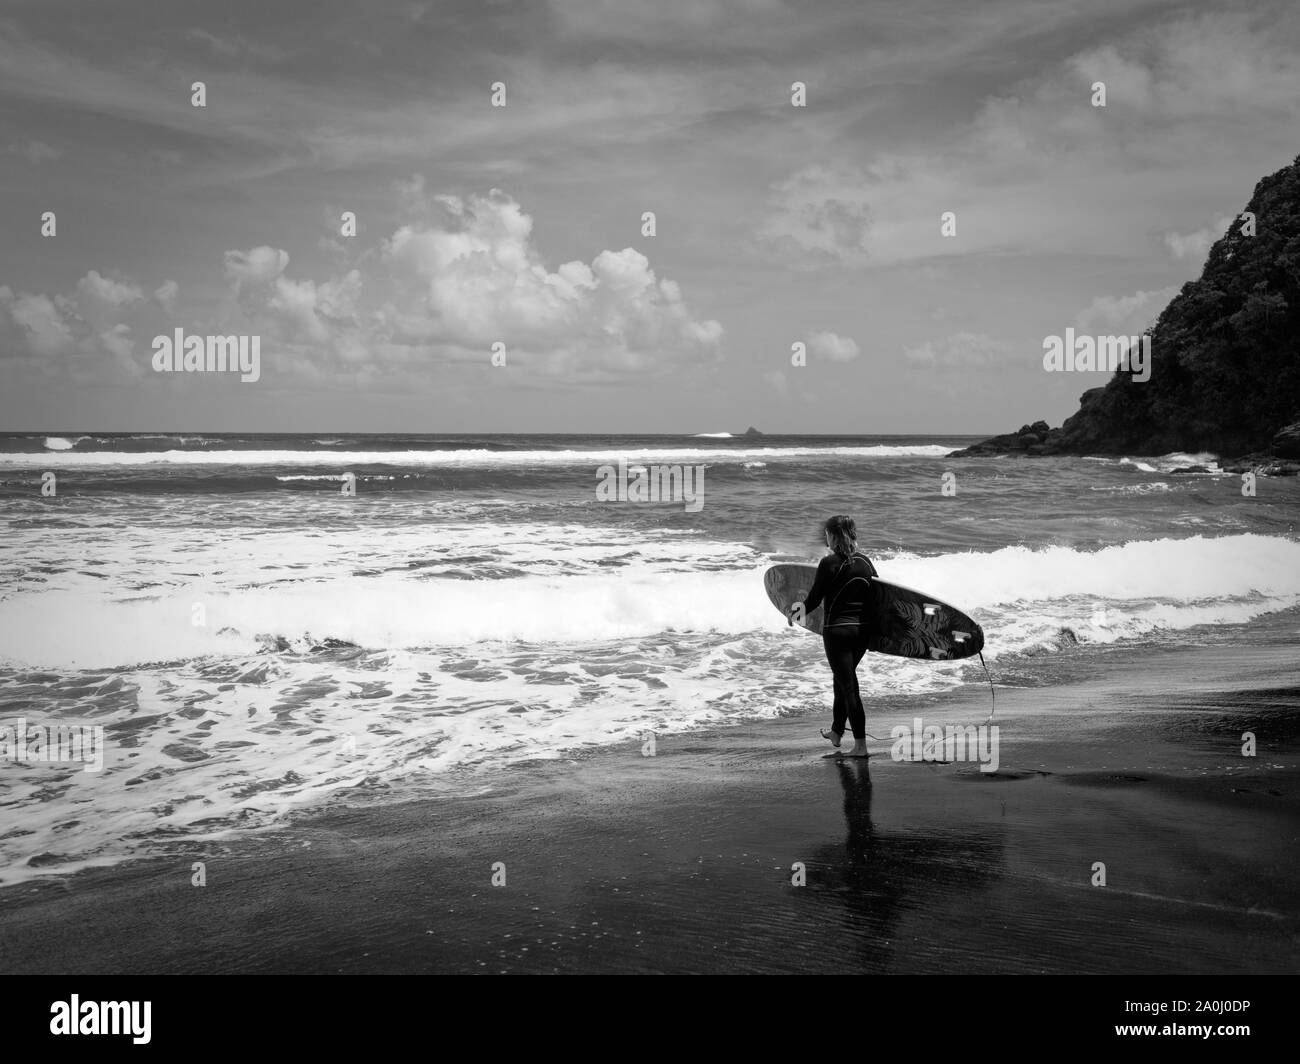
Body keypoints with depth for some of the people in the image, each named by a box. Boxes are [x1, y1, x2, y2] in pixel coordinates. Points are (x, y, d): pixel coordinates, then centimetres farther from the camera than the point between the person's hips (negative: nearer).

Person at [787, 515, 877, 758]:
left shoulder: (830, 563, -12)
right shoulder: (865, 562, 5)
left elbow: (814, 599, -10)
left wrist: (797, 610, 10)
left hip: (837, 630, -7)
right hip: (863, 629, 7)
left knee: (848, 685, -4)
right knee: (843, 678, 24)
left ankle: (861, 745, -5)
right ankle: (836, 732, 37)